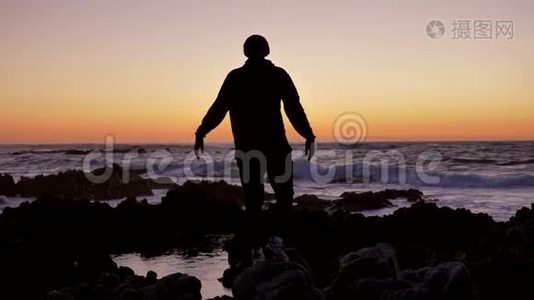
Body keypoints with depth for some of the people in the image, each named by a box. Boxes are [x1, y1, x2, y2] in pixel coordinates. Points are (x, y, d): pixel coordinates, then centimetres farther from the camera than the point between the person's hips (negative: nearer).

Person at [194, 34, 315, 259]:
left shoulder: (234, 77, 5)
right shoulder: (278, 75, 1)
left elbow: (218, 109, 4)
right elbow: (294, 109, -5)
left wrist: (200, 133, 13)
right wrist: (309, 136, 1)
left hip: (245, 146, 2)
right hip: (275, 144, -2)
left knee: (253, 199, 9)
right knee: (284, 193, 11)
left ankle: (256, 247, 6)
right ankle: (276, 237, -6)